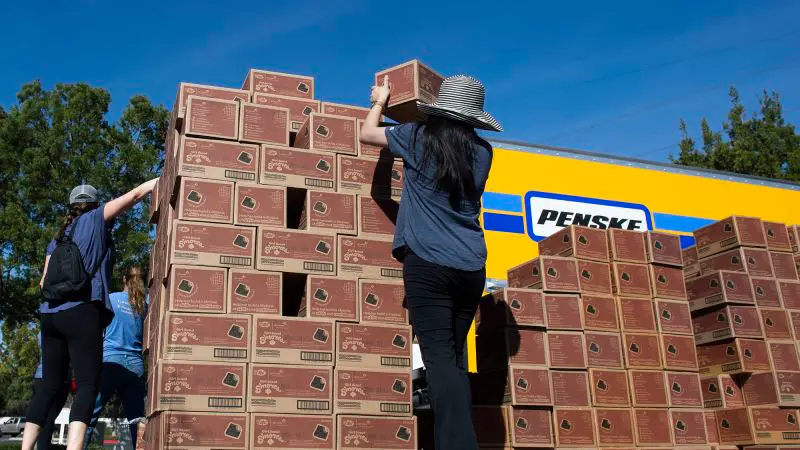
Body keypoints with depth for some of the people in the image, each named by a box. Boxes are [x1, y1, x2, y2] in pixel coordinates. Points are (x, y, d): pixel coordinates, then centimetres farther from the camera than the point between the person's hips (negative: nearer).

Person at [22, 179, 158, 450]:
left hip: (50, 314, 6)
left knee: (49, 385, 9)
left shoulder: (58, 238, 23)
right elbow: (136, 195, 11)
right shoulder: (95, 219, 9)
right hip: (81, 311, -6)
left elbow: (45, 282, 20)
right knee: (88, 385, -11)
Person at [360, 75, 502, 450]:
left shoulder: (418, 137, 2)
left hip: (428, 263, -4)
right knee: (455, 356, 14)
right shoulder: (482, 151, 11)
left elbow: (366, 133, 18)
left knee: (439, 357, -11)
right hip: (471, 267, 5)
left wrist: (381, 100, 36)